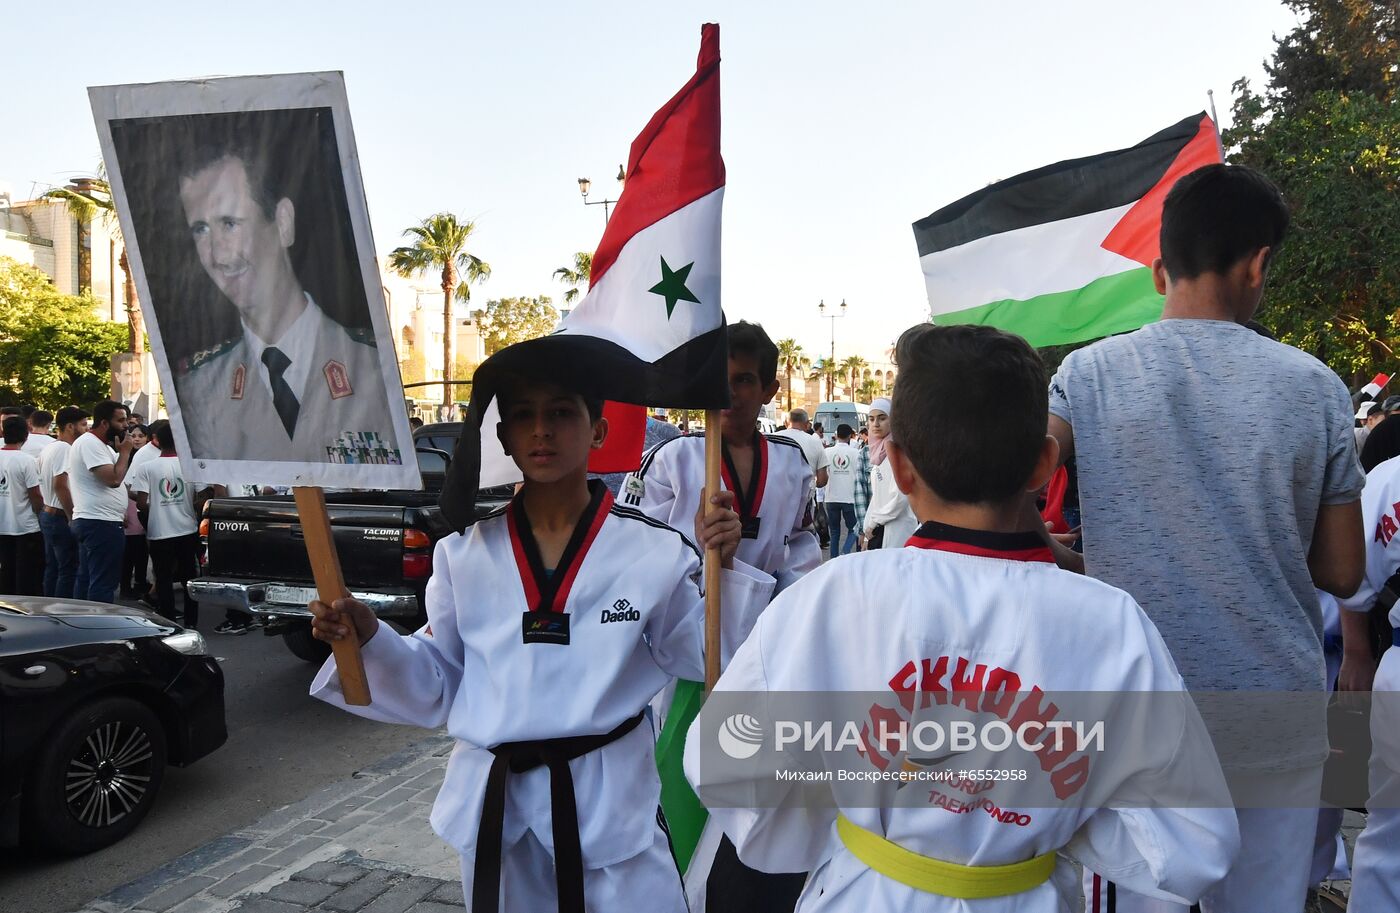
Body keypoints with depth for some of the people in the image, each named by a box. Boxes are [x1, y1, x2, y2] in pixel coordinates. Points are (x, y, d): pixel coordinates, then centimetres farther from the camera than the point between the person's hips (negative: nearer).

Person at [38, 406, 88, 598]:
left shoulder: (48, 449, 13)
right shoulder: (65, 448, -17)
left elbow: (40, 485, 19)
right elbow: (60, 485, -24)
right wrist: (72, 517, -19)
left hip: (47, 515, 10)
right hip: (61, 517, -10)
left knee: (52, 568, 15)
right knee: (69, 570, -5)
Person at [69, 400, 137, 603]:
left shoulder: (99, 444, 17)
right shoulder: (89, 443, -15)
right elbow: (114, 479, -24)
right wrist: (125, 451, -12)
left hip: (91, 523, 11)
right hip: (101, 524, -11)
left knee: (86, 579, 16)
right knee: (103, 585, -8)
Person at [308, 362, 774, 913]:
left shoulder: (652, 548, -9)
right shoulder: (465, 552, -3)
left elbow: (702, 657, -1)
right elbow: (437, 684, 4)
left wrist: (721, 566, -15)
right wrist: (367, 639, -12)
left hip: (612, 798, -2)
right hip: (493, 800, 2)